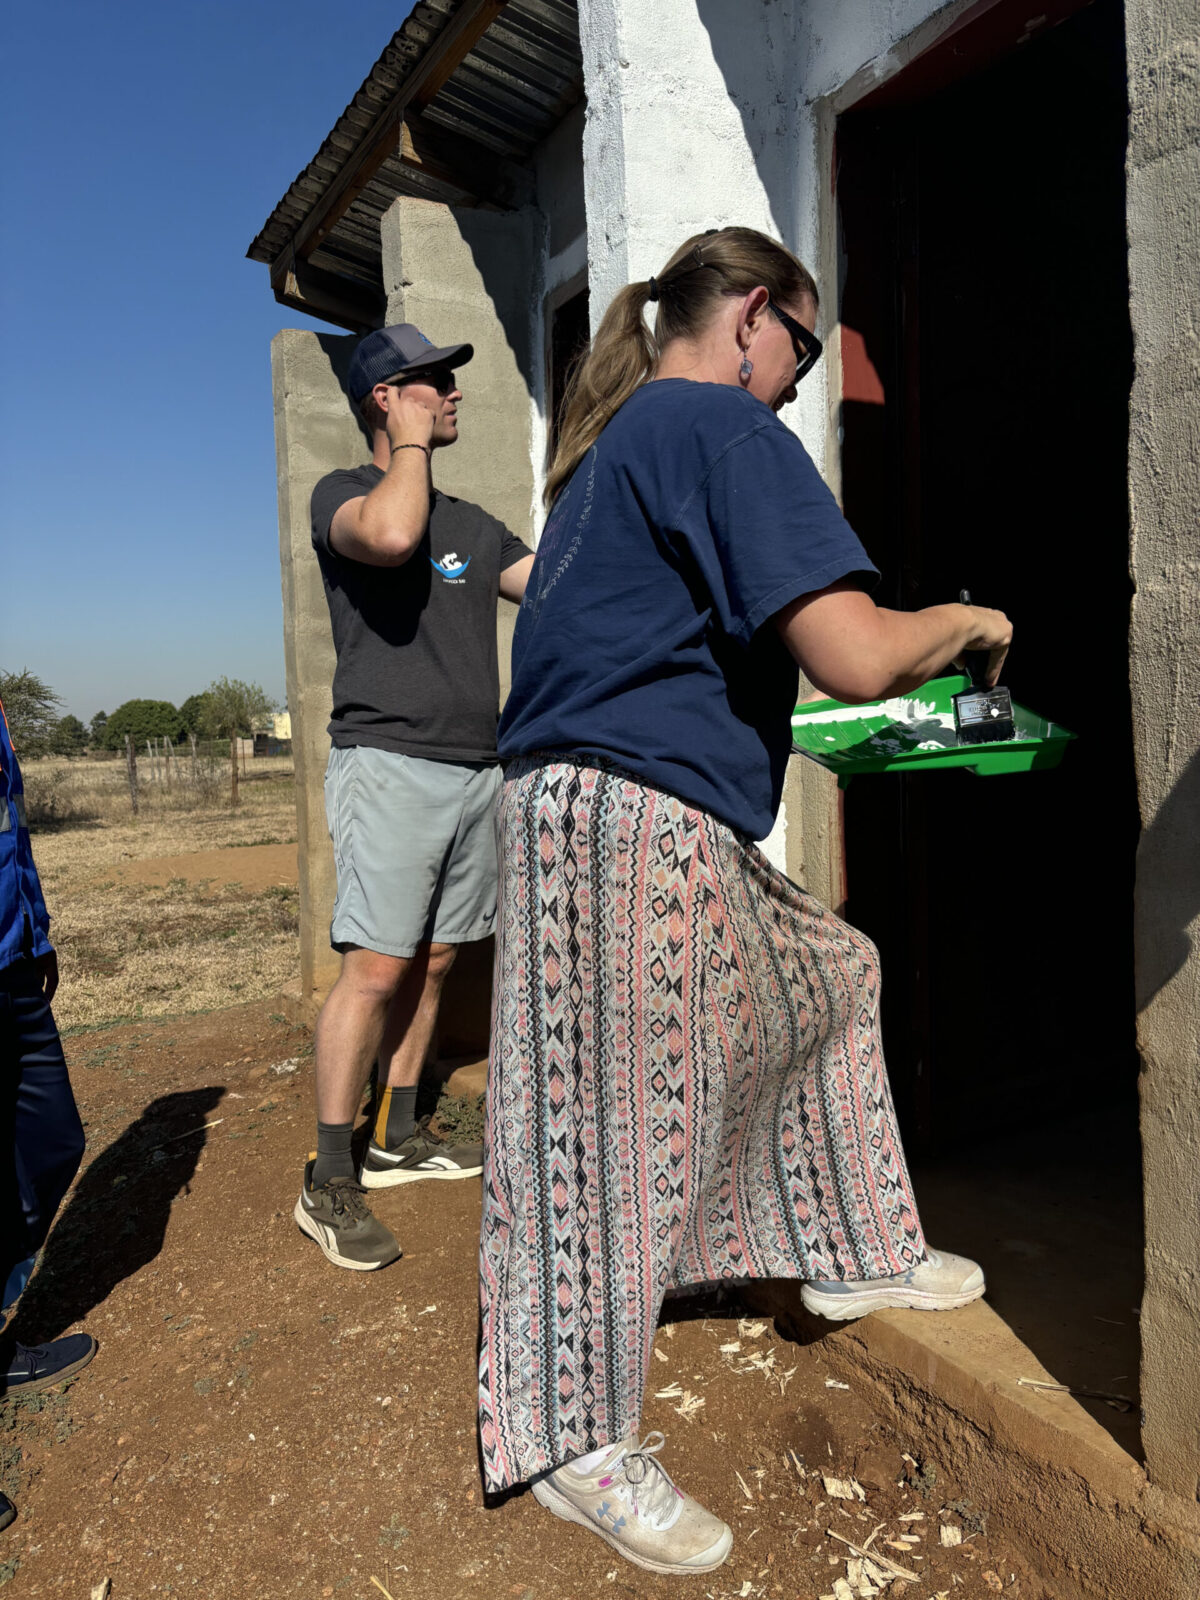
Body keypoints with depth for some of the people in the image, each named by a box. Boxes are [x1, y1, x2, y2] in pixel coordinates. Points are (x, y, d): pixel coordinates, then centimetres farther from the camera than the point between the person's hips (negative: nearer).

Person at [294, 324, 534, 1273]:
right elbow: (391, 535, -25)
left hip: (476, 766, 7)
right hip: (391, 762, -7)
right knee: (376, 968, -11)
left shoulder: (472, 523, 21)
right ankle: (329, 1182, -1)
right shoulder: (343, 492, 0)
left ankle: (399, 1140, 23)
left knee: (430, 964, 10)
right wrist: (410, 446, -7)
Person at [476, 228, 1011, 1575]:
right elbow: (855, 659, -20)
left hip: (641, 827, 11)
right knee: (619, 1131, 0)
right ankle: (581, 1444, 20)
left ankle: (853, 1251, 38)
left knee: (827, 980, 23)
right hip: (631, 820, -11)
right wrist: (966, 623, 1)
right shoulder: (723, 426, -10)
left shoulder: (613, 436, 21)